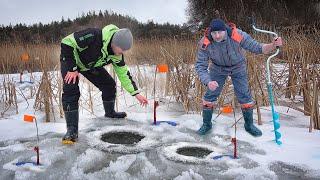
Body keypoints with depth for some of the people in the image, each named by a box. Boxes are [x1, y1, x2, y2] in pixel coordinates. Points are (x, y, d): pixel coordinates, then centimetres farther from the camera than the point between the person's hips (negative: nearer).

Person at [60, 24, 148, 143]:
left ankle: (110, 112, 26)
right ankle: (72, 130, -16)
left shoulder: (117, 55, -17)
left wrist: (136, 93, -9)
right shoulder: (93, 36, -40)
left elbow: (123, 73, -5)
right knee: (71, 91, -22)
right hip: (71, 60, -6)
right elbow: (67, 43, -34)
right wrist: (72, 68, -30)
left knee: (109, 85, 0)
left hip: (90, 65, 6)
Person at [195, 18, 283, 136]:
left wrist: (273, 45, -46)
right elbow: (200, 66, -27)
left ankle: (249, 125, 26)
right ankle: (206, 124, 22)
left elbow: (258, 48, -25)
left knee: (245, 96, 1)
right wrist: (208, 82, -44)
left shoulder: (238, 36, -34)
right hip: (217, 68, 0)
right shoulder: (205, 43, -30)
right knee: (210, 96, -2)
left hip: (238, 67, 0)